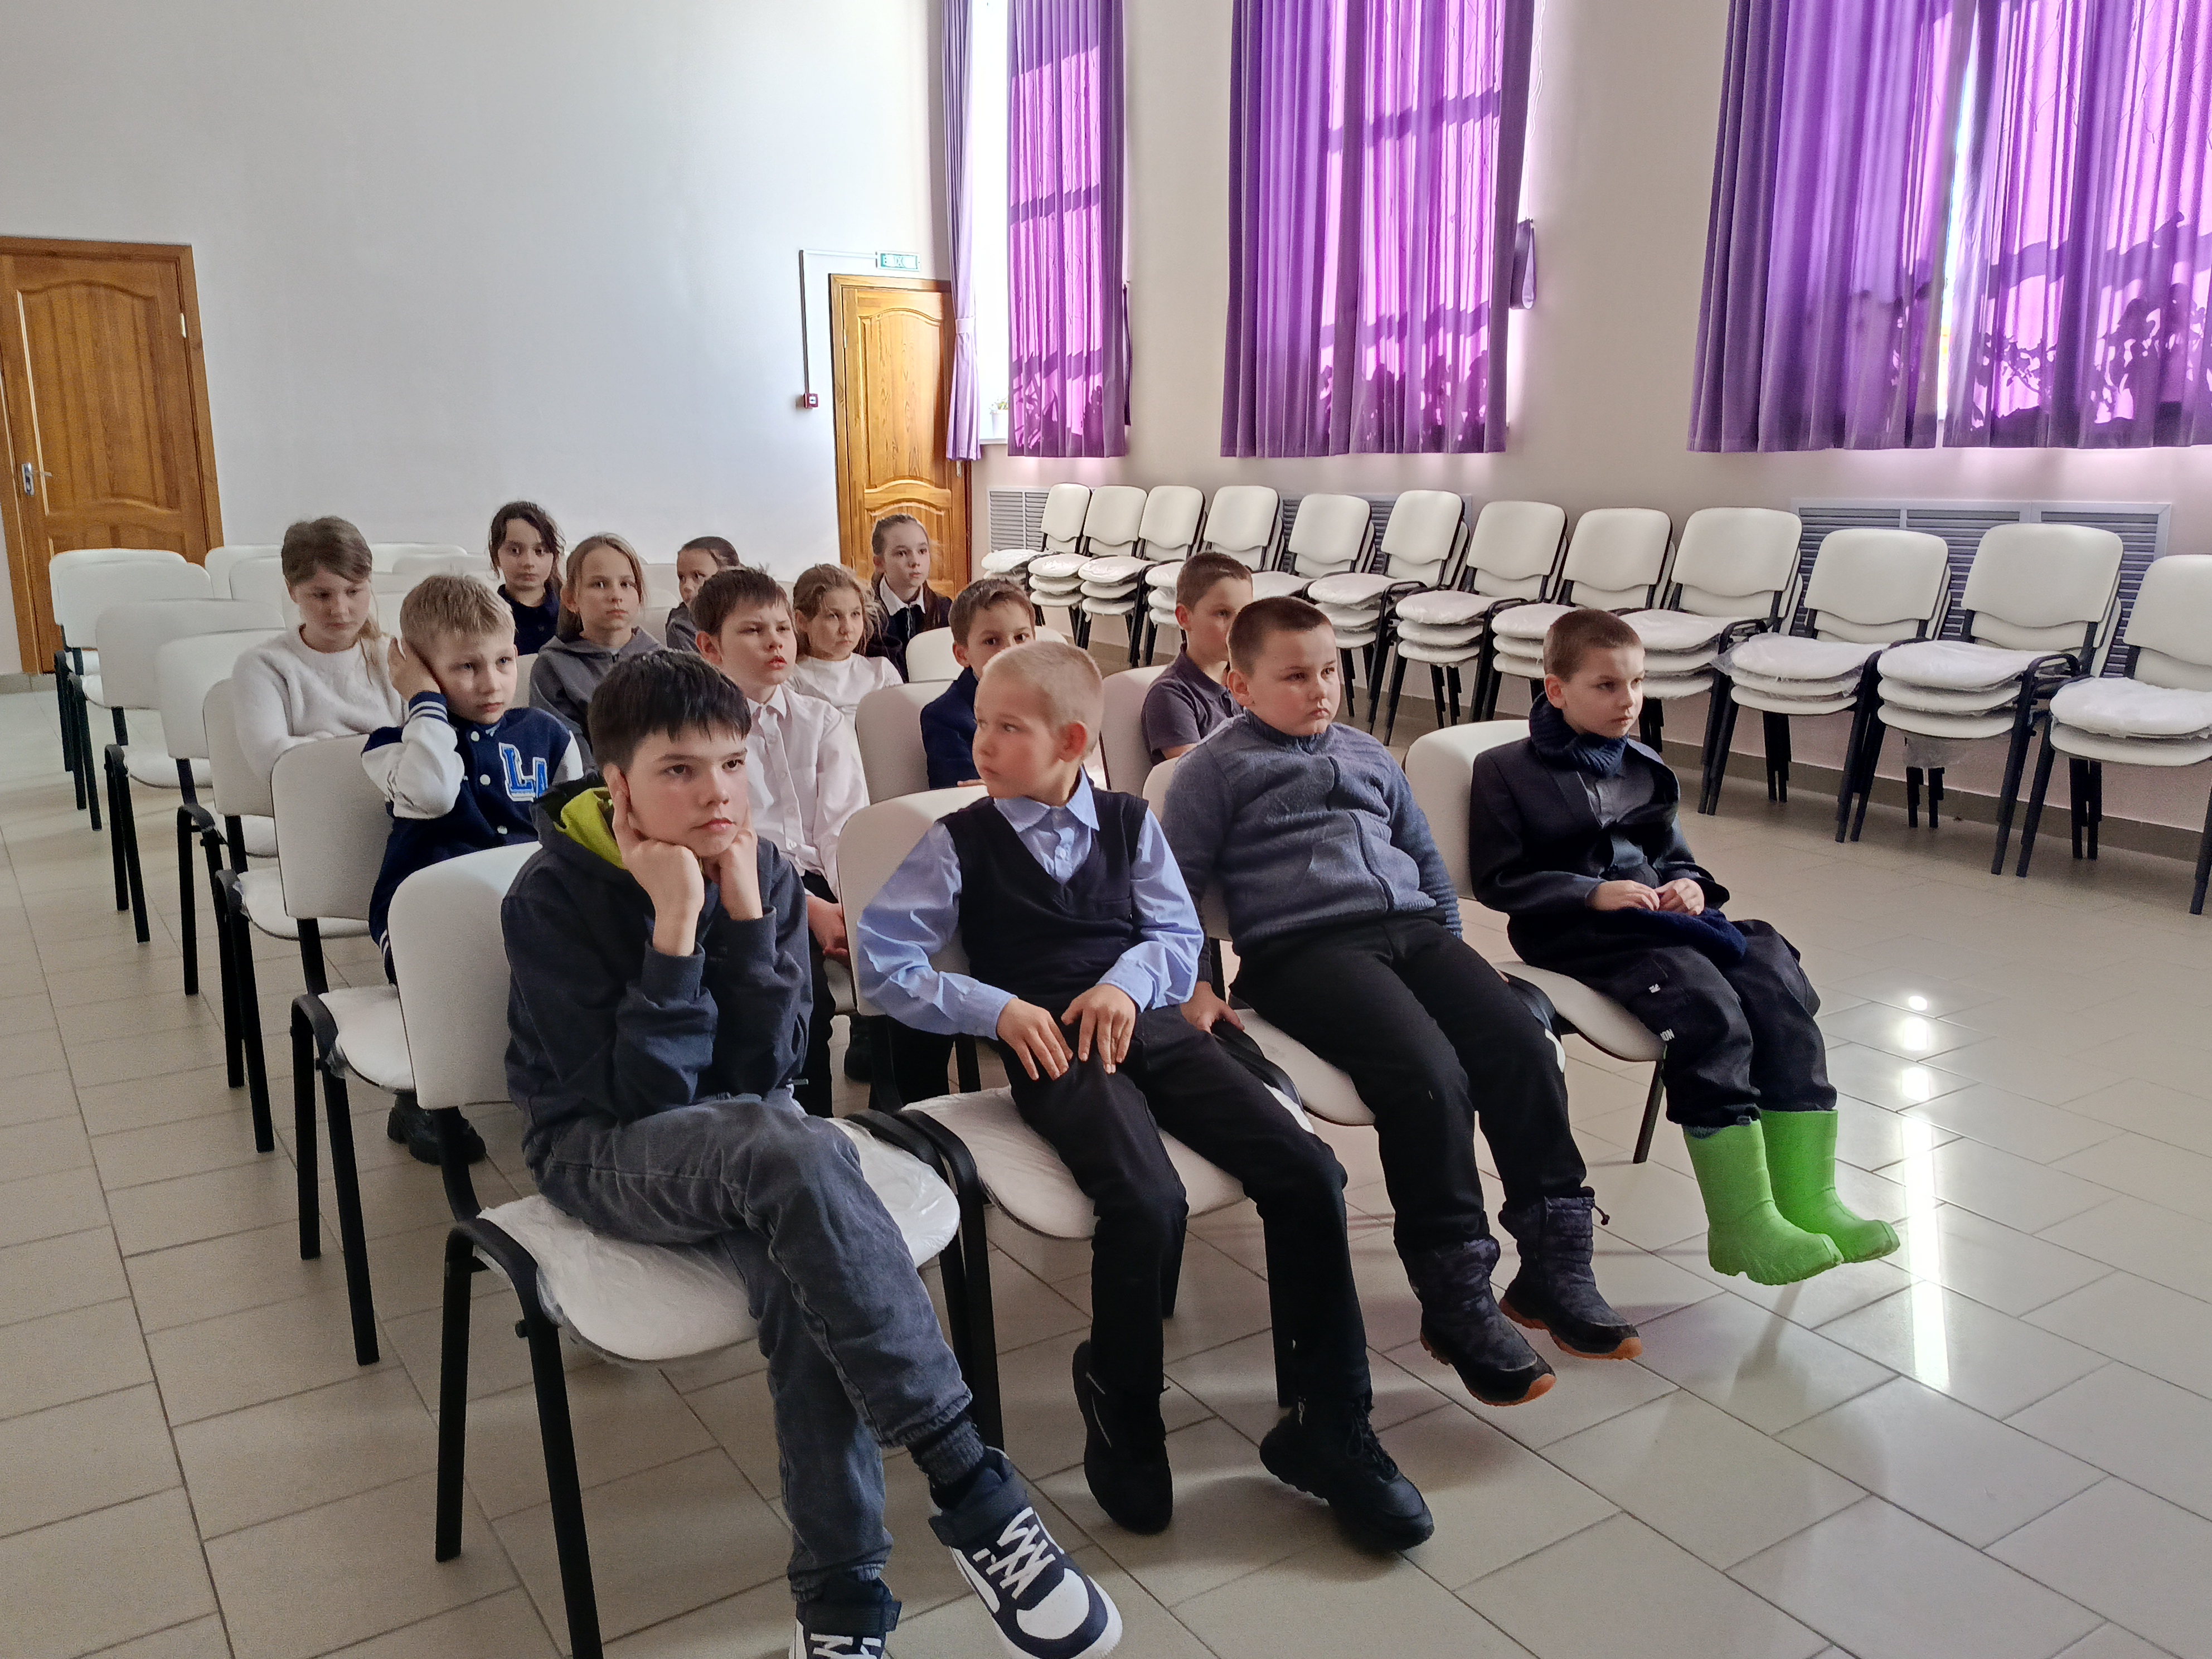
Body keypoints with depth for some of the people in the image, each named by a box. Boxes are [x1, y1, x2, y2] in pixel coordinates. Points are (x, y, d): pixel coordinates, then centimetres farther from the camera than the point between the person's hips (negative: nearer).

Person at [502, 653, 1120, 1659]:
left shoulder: (763, 870, -2)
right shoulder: (552, 898, -13)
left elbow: (768, 1070, -9)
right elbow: (639, 1093, -19)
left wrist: (746, 912, -19)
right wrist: (675, 923, -27)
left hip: (739, 1145, 4)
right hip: (601, 1151, -4)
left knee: (801, 1268, -33)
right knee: (794, 1151, -37)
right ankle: (967, 1487, -34)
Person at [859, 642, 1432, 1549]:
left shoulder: (1128, 822, 15)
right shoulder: (959, 843, 6)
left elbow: (1180, 934, 13)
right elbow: (882, 962, 3)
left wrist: (1128, 981, -9)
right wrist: (997, 1009, -8)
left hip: (1145, 1023, 4)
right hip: (1051, 1048, -3)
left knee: (1309, 1172, -16)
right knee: (1147, 1202, -32)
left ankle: (1329, 1427, -1)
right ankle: (1123, 1412, -1)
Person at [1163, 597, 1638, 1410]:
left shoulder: (1367, 755, 26)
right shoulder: (1215, 770, 9)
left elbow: (1427, 858, 31)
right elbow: (1177, 887, 5)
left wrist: (1454, 956, 21)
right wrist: (1193, 986, -6)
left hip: (1411, 929, 6)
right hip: (1304, 948, -6)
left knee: (1525, 1047, -16)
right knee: (1430, 1075, -28)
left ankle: (1555, 1267, -4)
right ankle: (1457, 1298, -15)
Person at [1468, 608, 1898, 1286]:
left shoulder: (1645, 769, 23)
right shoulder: (1505, 771, 2)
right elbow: (1498, 880, -3)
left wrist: (1689, 885, 2)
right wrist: (1594, 893, -14)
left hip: (1663, 917, 7)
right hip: (1576, 934, -6)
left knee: (1779, 984, -21)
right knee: (1706, 1004, -32)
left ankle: (1805, 1199, -21)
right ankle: (1743, 1223, -30)